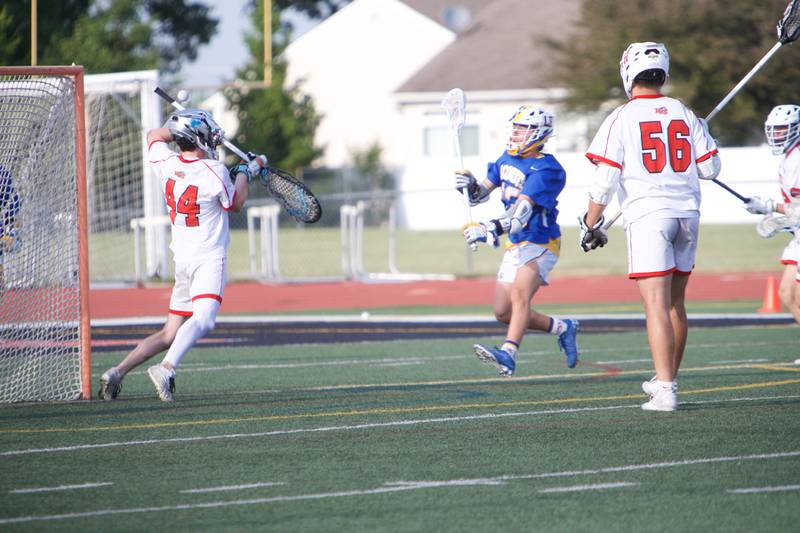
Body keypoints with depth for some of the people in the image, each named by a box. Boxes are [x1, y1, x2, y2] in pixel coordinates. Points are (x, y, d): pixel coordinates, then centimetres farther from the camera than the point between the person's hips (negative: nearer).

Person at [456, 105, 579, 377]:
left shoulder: (546, 169, -19)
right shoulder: (507, 160, 8)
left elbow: (522, 212, -31)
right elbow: (481, 193, 16)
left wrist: (490, 229, -44)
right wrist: (470, 185, -8)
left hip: (540, 244, -9)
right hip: (516, 246, 9)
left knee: (519, 294, -30)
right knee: (503, 312, 7)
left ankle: (508, 354, -44)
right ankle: (563, 328, 25)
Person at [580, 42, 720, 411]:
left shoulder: (622, 118, -5)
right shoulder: (684, 115, 7)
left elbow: (605, 178, -9)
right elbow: (709, 168, 9)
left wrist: (591, 223, 2)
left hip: (648, 216, -5)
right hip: (686, 213, 5)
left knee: (657, 305, -8)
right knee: (675, 303, 17)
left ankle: (665, 391, -15)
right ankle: (667, 378, 28)